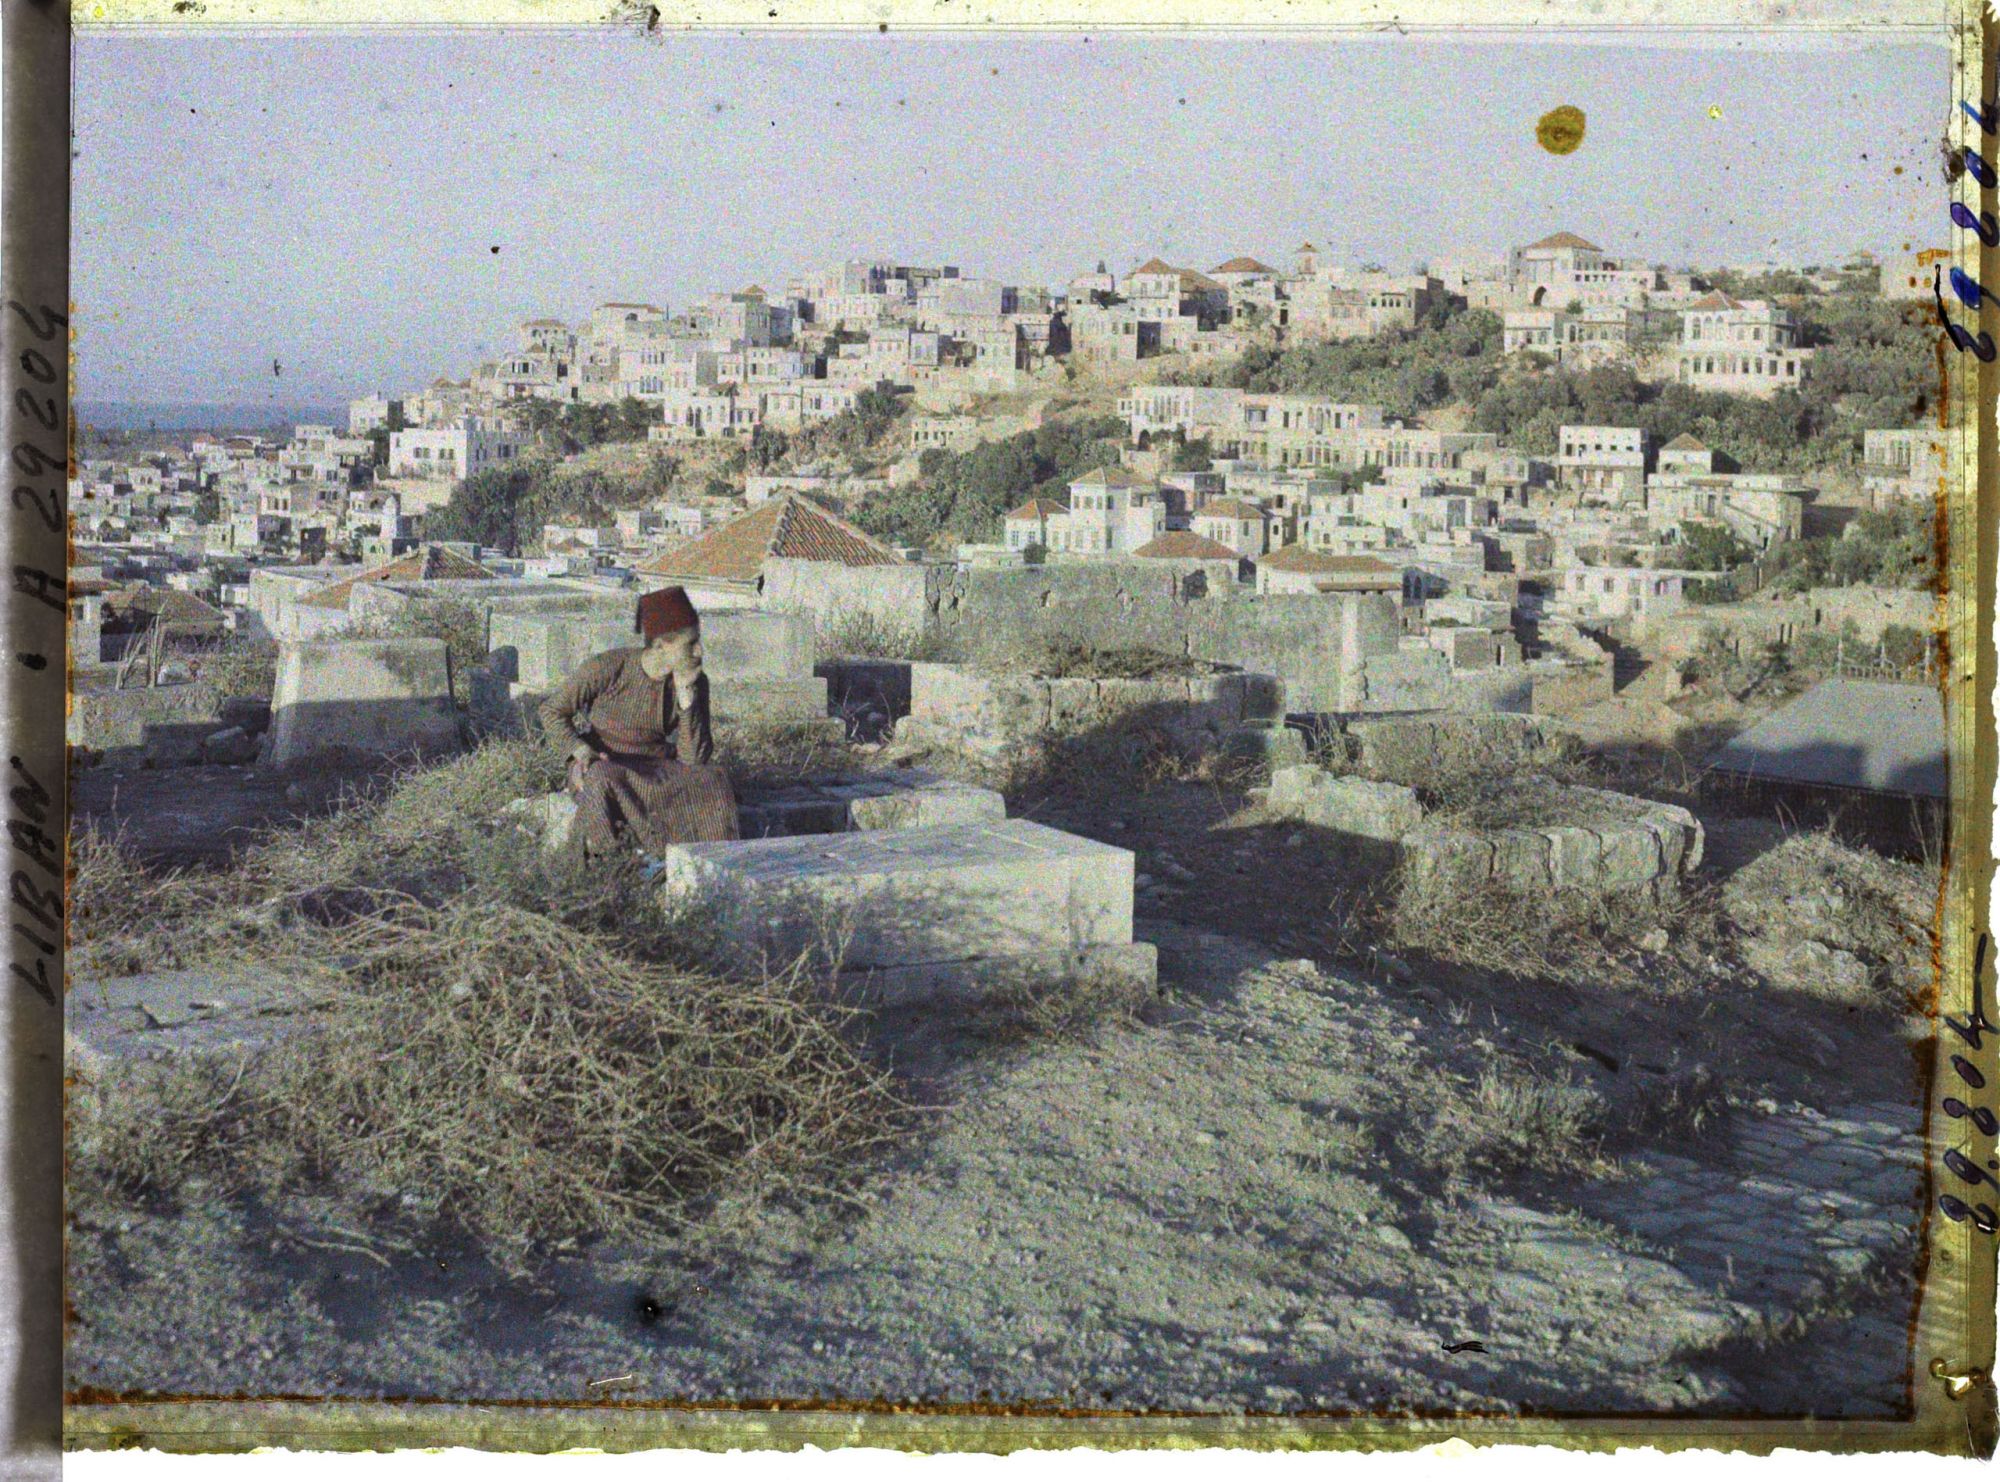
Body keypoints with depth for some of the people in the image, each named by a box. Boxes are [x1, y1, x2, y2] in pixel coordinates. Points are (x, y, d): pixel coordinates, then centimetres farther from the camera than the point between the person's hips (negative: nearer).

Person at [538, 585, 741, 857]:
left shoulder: (696, 683, -5)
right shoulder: (608, 667, -16)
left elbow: (695, 758, -12)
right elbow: (552, 711, -5)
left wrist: (686, 695, -21)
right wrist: (581, 750, -23)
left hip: (657, 769, 3)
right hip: (601, 765, -3)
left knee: (713, 780, -25)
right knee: (603, 783, -39)